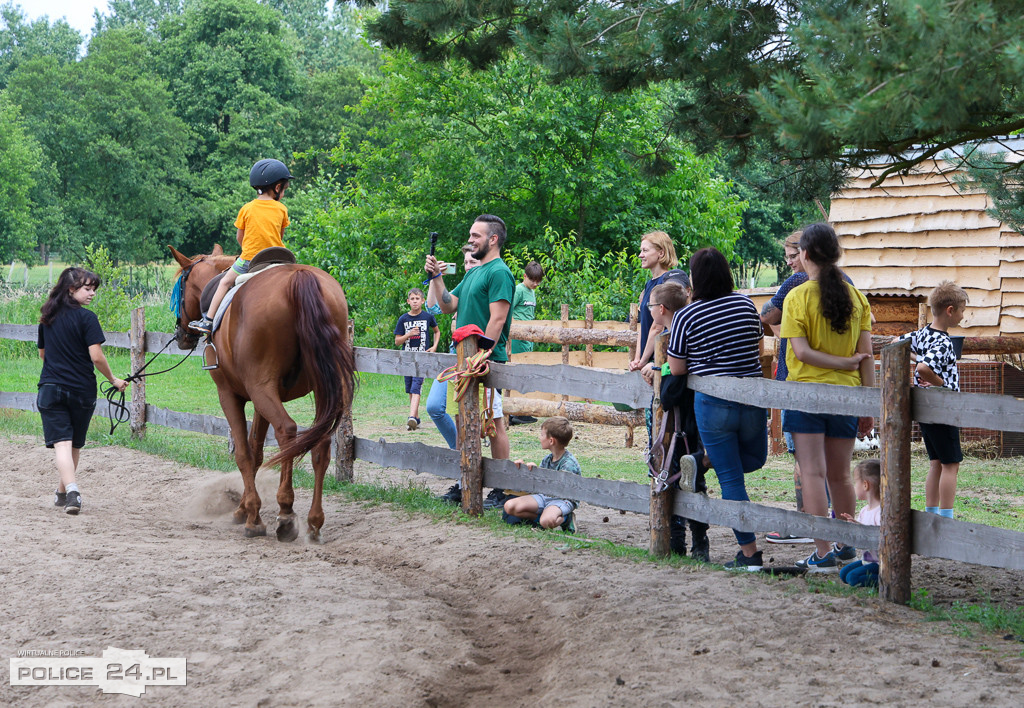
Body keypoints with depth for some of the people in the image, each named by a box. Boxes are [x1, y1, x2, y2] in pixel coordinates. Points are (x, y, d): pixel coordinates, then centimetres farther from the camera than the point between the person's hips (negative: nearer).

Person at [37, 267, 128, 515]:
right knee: (74, 444, 14)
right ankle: (63, 492, 24)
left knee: (61, 442, -6)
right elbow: (96, 357, -15)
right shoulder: (86, 318, -9)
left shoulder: (48, 317, 8)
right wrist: (113, 380, -1)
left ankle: (70, 489, -25)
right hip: (81, 390, -3)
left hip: (50, 387, 3)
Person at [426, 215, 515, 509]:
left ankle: (503, 490, -2)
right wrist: (436, 277, 8)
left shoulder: (499, 273, -11)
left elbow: (497, 321, -18)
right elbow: (448, 306, 19)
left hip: (488, 361, -9)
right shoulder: (474, 273, 19)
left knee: (494, 423, -6)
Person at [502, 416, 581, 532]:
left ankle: (564, 519, -6)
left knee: (547, 522, -40)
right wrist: (524, 467, 2)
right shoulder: (547, 459, 8)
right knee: (509, 506, -12)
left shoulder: (569, 463, -17)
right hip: (544, 496, 8)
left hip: (563, 500, -8)